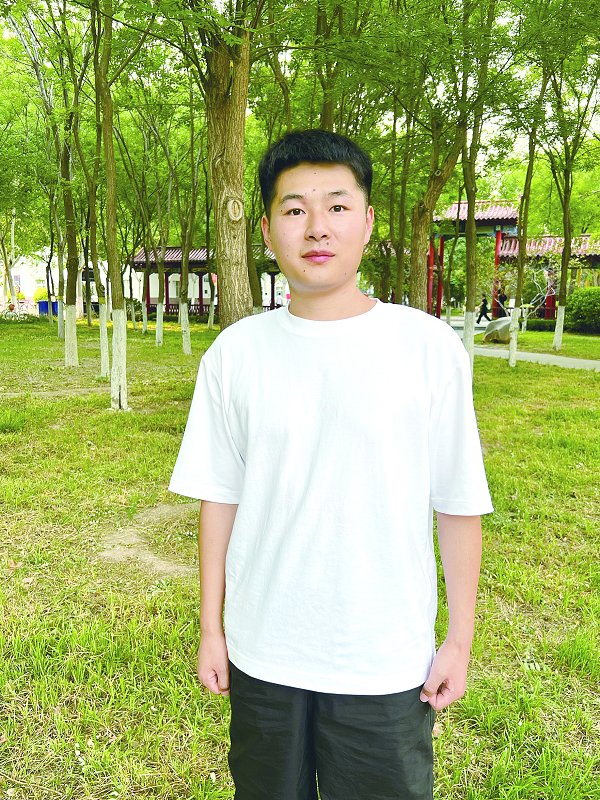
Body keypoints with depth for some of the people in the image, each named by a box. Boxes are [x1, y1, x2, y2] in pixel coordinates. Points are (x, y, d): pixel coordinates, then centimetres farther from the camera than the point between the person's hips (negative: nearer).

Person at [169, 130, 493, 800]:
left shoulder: (430, 348, -10)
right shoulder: (234, 354, -5)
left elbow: (458, 507, -5)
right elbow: (220, 498, 1)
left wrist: (460, 641, -1)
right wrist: (210, 629, 5)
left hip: (387, 660, -1)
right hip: (261, 652, 2)